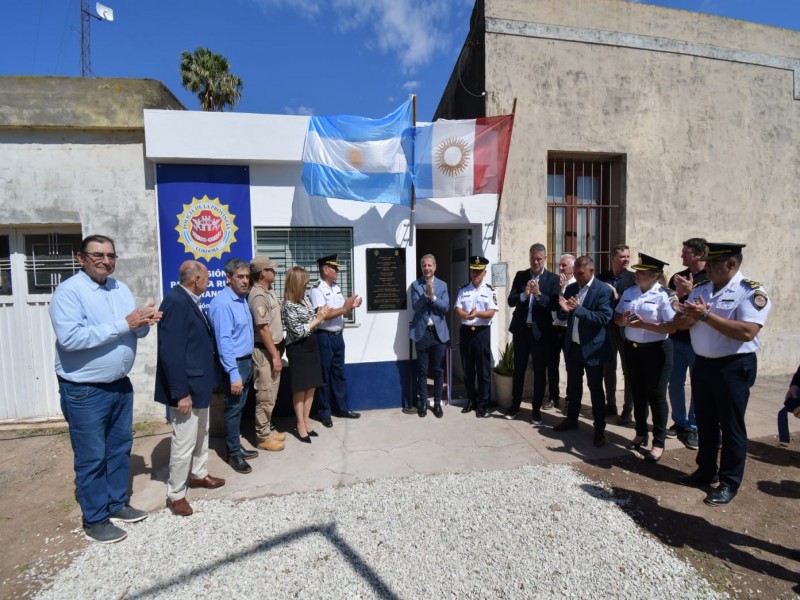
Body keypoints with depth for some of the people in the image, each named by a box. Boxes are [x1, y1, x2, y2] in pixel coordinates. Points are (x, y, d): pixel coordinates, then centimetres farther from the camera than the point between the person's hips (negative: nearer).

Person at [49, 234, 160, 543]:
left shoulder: (121, 289, 5)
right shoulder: (68, 291, -16)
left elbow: (134, 330, 8)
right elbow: (70, 337, -28)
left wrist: (145, 322, -15)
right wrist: (124, 324, -28)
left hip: (120, 384, 7)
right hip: (84, 391, -7)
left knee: (120, 447, 18)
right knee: (91, 457, 7)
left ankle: (117, 503, 35)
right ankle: (94, 520, 24)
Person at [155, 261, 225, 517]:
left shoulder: (189, 301, 7)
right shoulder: (176, 301, -23)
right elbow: (171, 352, -26)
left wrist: (203, 383, 16)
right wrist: (181, 392, -24)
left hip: (199, 382, 10)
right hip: (186, 386, -10)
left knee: (201, 433, 24)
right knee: (184, 442, 4)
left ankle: (199, 474, 42)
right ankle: (175, 494, 22)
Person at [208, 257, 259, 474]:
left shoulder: (243, 298, 7)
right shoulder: (222, 303, -21)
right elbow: (224, 341, -24)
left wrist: (248, 363, 10)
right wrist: (234, 374, -24)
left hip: (247, 361, 8)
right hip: (234, 364, -8)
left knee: (239, 407, 18)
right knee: (233, 409, 6)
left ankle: (237, 447, 33)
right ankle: (233, 454, 22)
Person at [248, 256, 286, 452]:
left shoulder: (269, 291, 11)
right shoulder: (258, 296, -19)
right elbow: (263, 329, -21)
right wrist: (274, 355, -19)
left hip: (273, 348, 9)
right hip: (264, 351, -9)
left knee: (271, 395, 17)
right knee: (265, 397, 1)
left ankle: (267, 430, 29)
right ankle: (262, 437, 13)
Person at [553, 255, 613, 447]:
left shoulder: (604, 290, -12)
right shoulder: (570, 288, 6)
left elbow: (605, 318, -22)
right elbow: (562, 316, 8)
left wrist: (578, 309, -29)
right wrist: (564, 310, -16)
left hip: (592, 348, -5)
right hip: (572, 346, 6)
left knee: (595, 388, 6)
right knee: (573, 386, 18)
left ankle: (599, 428, 19)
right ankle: (571, 418, 33)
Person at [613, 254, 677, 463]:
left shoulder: (664, 295, -13)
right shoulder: (629, 292, 6)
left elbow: (671, 327, -18)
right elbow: (617, 318, 9)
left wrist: (644, 325, -28)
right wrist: (624, 320, -12)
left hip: (656, 350, -6)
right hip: (632, 349, 6)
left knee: (656, 396, 5)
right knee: (637, 393, 16)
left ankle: (659, 442, 20)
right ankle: (641, 433, 34)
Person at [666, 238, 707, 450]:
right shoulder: (677, 277, 8)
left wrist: (690, 291, -23)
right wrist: (678, 294, -13)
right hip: (676, 339, 4)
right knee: (675, 383, 10)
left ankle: (693, 427, 18)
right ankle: (679, 422, 25)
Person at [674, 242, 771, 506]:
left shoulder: (751, 291, -13)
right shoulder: (701, 289, 7)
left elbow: (747, 332, -25)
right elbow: (680, 323, 6)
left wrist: (706, 315, -24)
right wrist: (690, 315, -15)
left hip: (734, 367, -6)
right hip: (702, 364, 6)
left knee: (731, 426, 7)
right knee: (705, 423, 18)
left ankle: (729, 482, 22)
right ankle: (705, 470, 34)